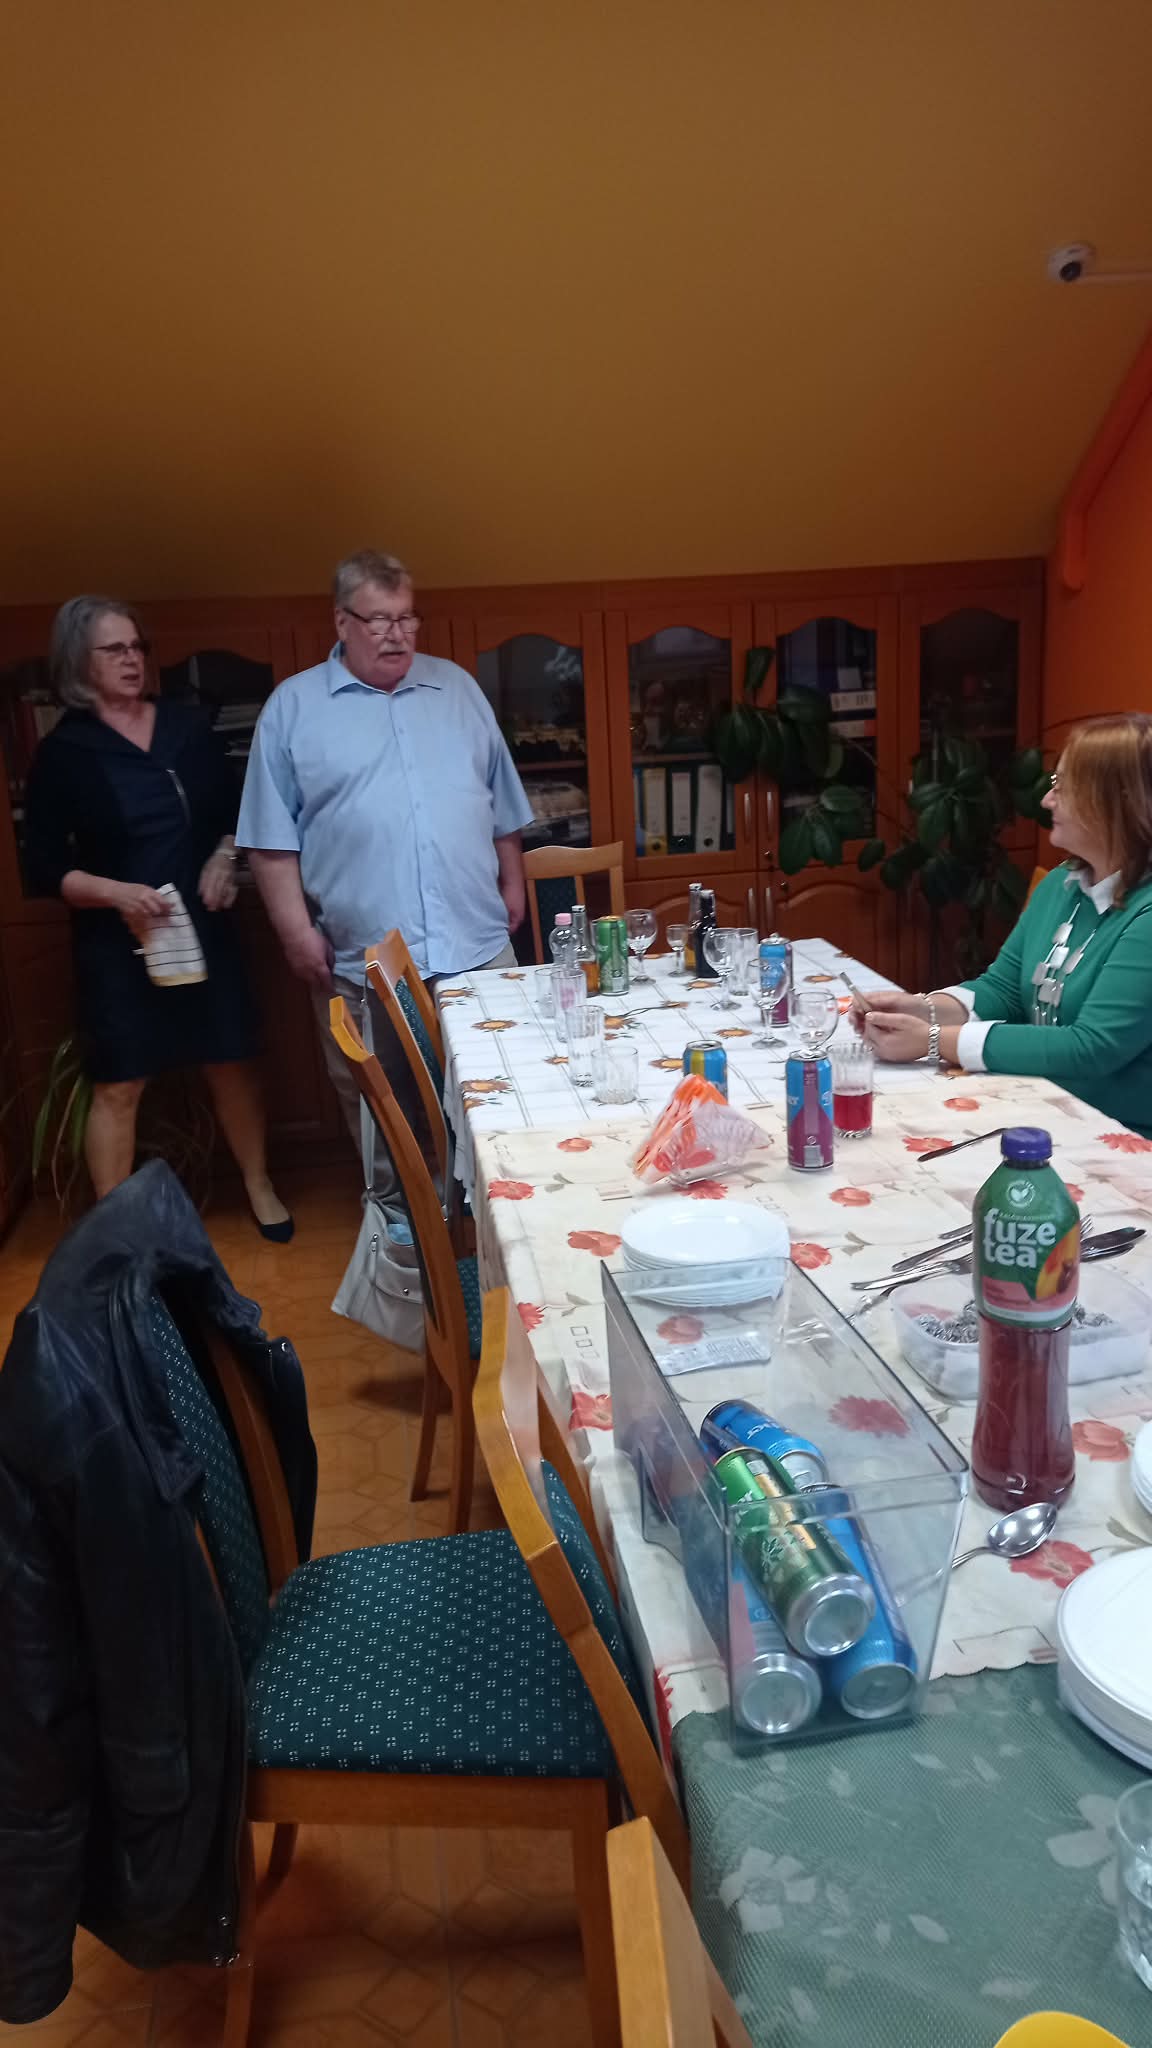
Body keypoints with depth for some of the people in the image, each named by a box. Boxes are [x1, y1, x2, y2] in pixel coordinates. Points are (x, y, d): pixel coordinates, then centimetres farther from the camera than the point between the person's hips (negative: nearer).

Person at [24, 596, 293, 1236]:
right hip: (116, 942, -3)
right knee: (117, 1087, 2)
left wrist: (226, 857, -6)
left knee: (231, 1063, 11)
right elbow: (43, 867, -5)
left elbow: (235, 812, 14)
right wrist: (117, 893, -20)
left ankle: (259, 1187, 30)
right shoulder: (63, 751, -5)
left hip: (203, 927, 3)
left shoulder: (187, 725, 3)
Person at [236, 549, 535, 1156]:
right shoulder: (293, 707, 1)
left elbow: (501, 805, 17)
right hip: (360, 959, -2)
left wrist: (512, 884, 14)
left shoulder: (457, 687, 11)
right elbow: (272, 837, -2)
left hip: (479, 946, 3)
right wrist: (297, 931, -7)